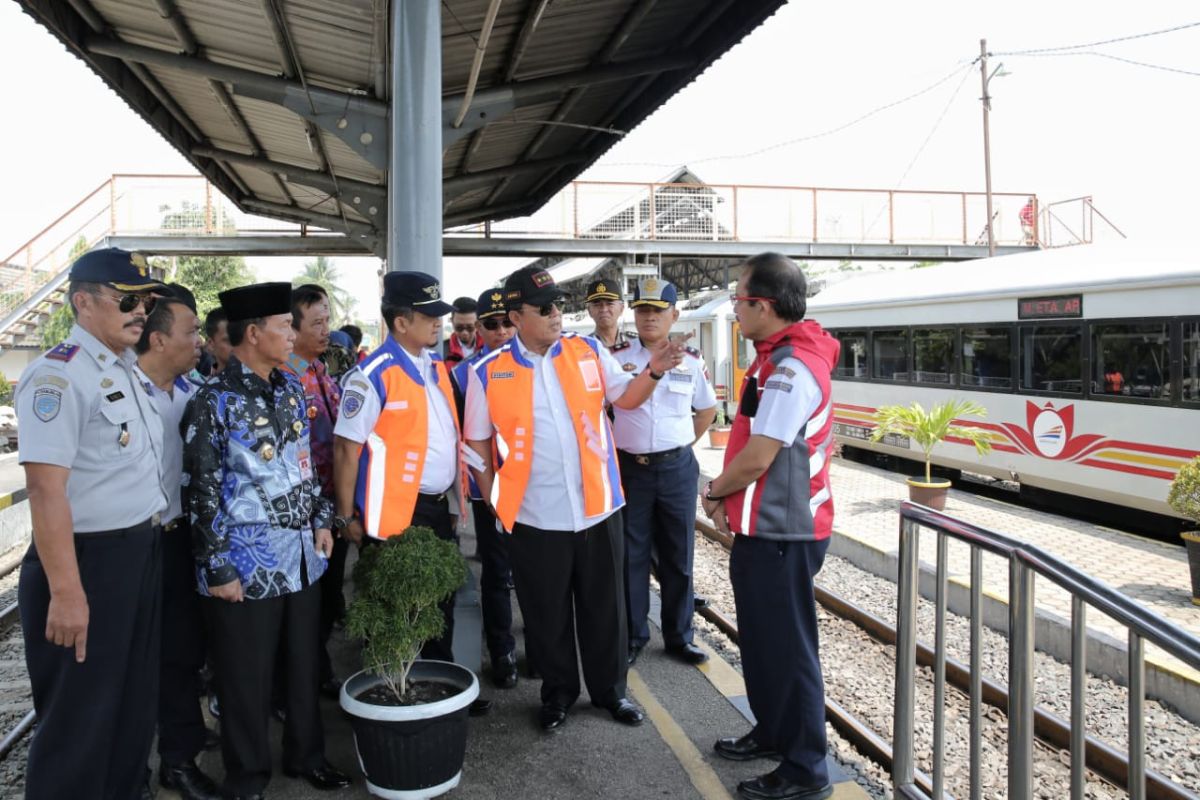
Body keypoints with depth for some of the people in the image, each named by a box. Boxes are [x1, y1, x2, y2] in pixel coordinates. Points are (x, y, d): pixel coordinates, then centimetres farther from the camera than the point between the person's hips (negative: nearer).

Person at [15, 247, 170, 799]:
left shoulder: (125, 370, 9)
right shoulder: (58, 375, -19)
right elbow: (46, 491, -25)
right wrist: (65, 591, -26)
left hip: (143, 554, 9)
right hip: (89, 562, -9)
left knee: (136, 698, 22)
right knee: (80, 717, 7)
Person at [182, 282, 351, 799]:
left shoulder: (291, 389, 8)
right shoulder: (214, 402, -13)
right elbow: (202, 493, -12)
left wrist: (321, 519, 14)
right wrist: (218, 568, -12)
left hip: (302, 555, 6)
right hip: (247, 563, -6)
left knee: (304, 665, 18)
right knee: (247, 678, 9)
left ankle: (306, 755, 38)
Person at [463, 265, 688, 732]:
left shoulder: (589, 352, 1)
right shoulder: (488, 372, -4)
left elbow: (625, 397, 5)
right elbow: (478, 443, 4)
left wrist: (653, 371, -14)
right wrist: (494, 502, 4)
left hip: (596, 508, 2)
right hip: (534, 517, -1)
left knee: (605, 606, 15)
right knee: (546, 613, 13)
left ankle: (610, 689, 34)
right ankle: (557, 692, 35)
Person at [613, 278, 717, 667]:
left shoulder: (691, 360, 3)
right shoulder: (616, 357, -3)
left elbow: (707, 409, 16)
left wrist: (681, 446, 10)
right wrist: (614, 445, 0)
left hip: (678, 468, 1)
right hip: (630, 468, -1)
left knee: (678, 556, 10)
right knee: (631, 556, 7)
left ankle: (679, 635, 23)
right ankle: (633, 635, 21)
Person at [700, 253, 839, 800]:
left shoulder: (791, 368, -21)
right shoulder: (780, 357, 11)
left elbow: (757, 457, -23)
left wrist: (714, 491, -6)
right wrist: (730, 499, 5)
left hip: (781, 533, -10)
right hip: (764, 527, 10)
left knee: (788, 648, 2)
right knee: (762, 639, 22)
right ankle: (772, 733, 39)